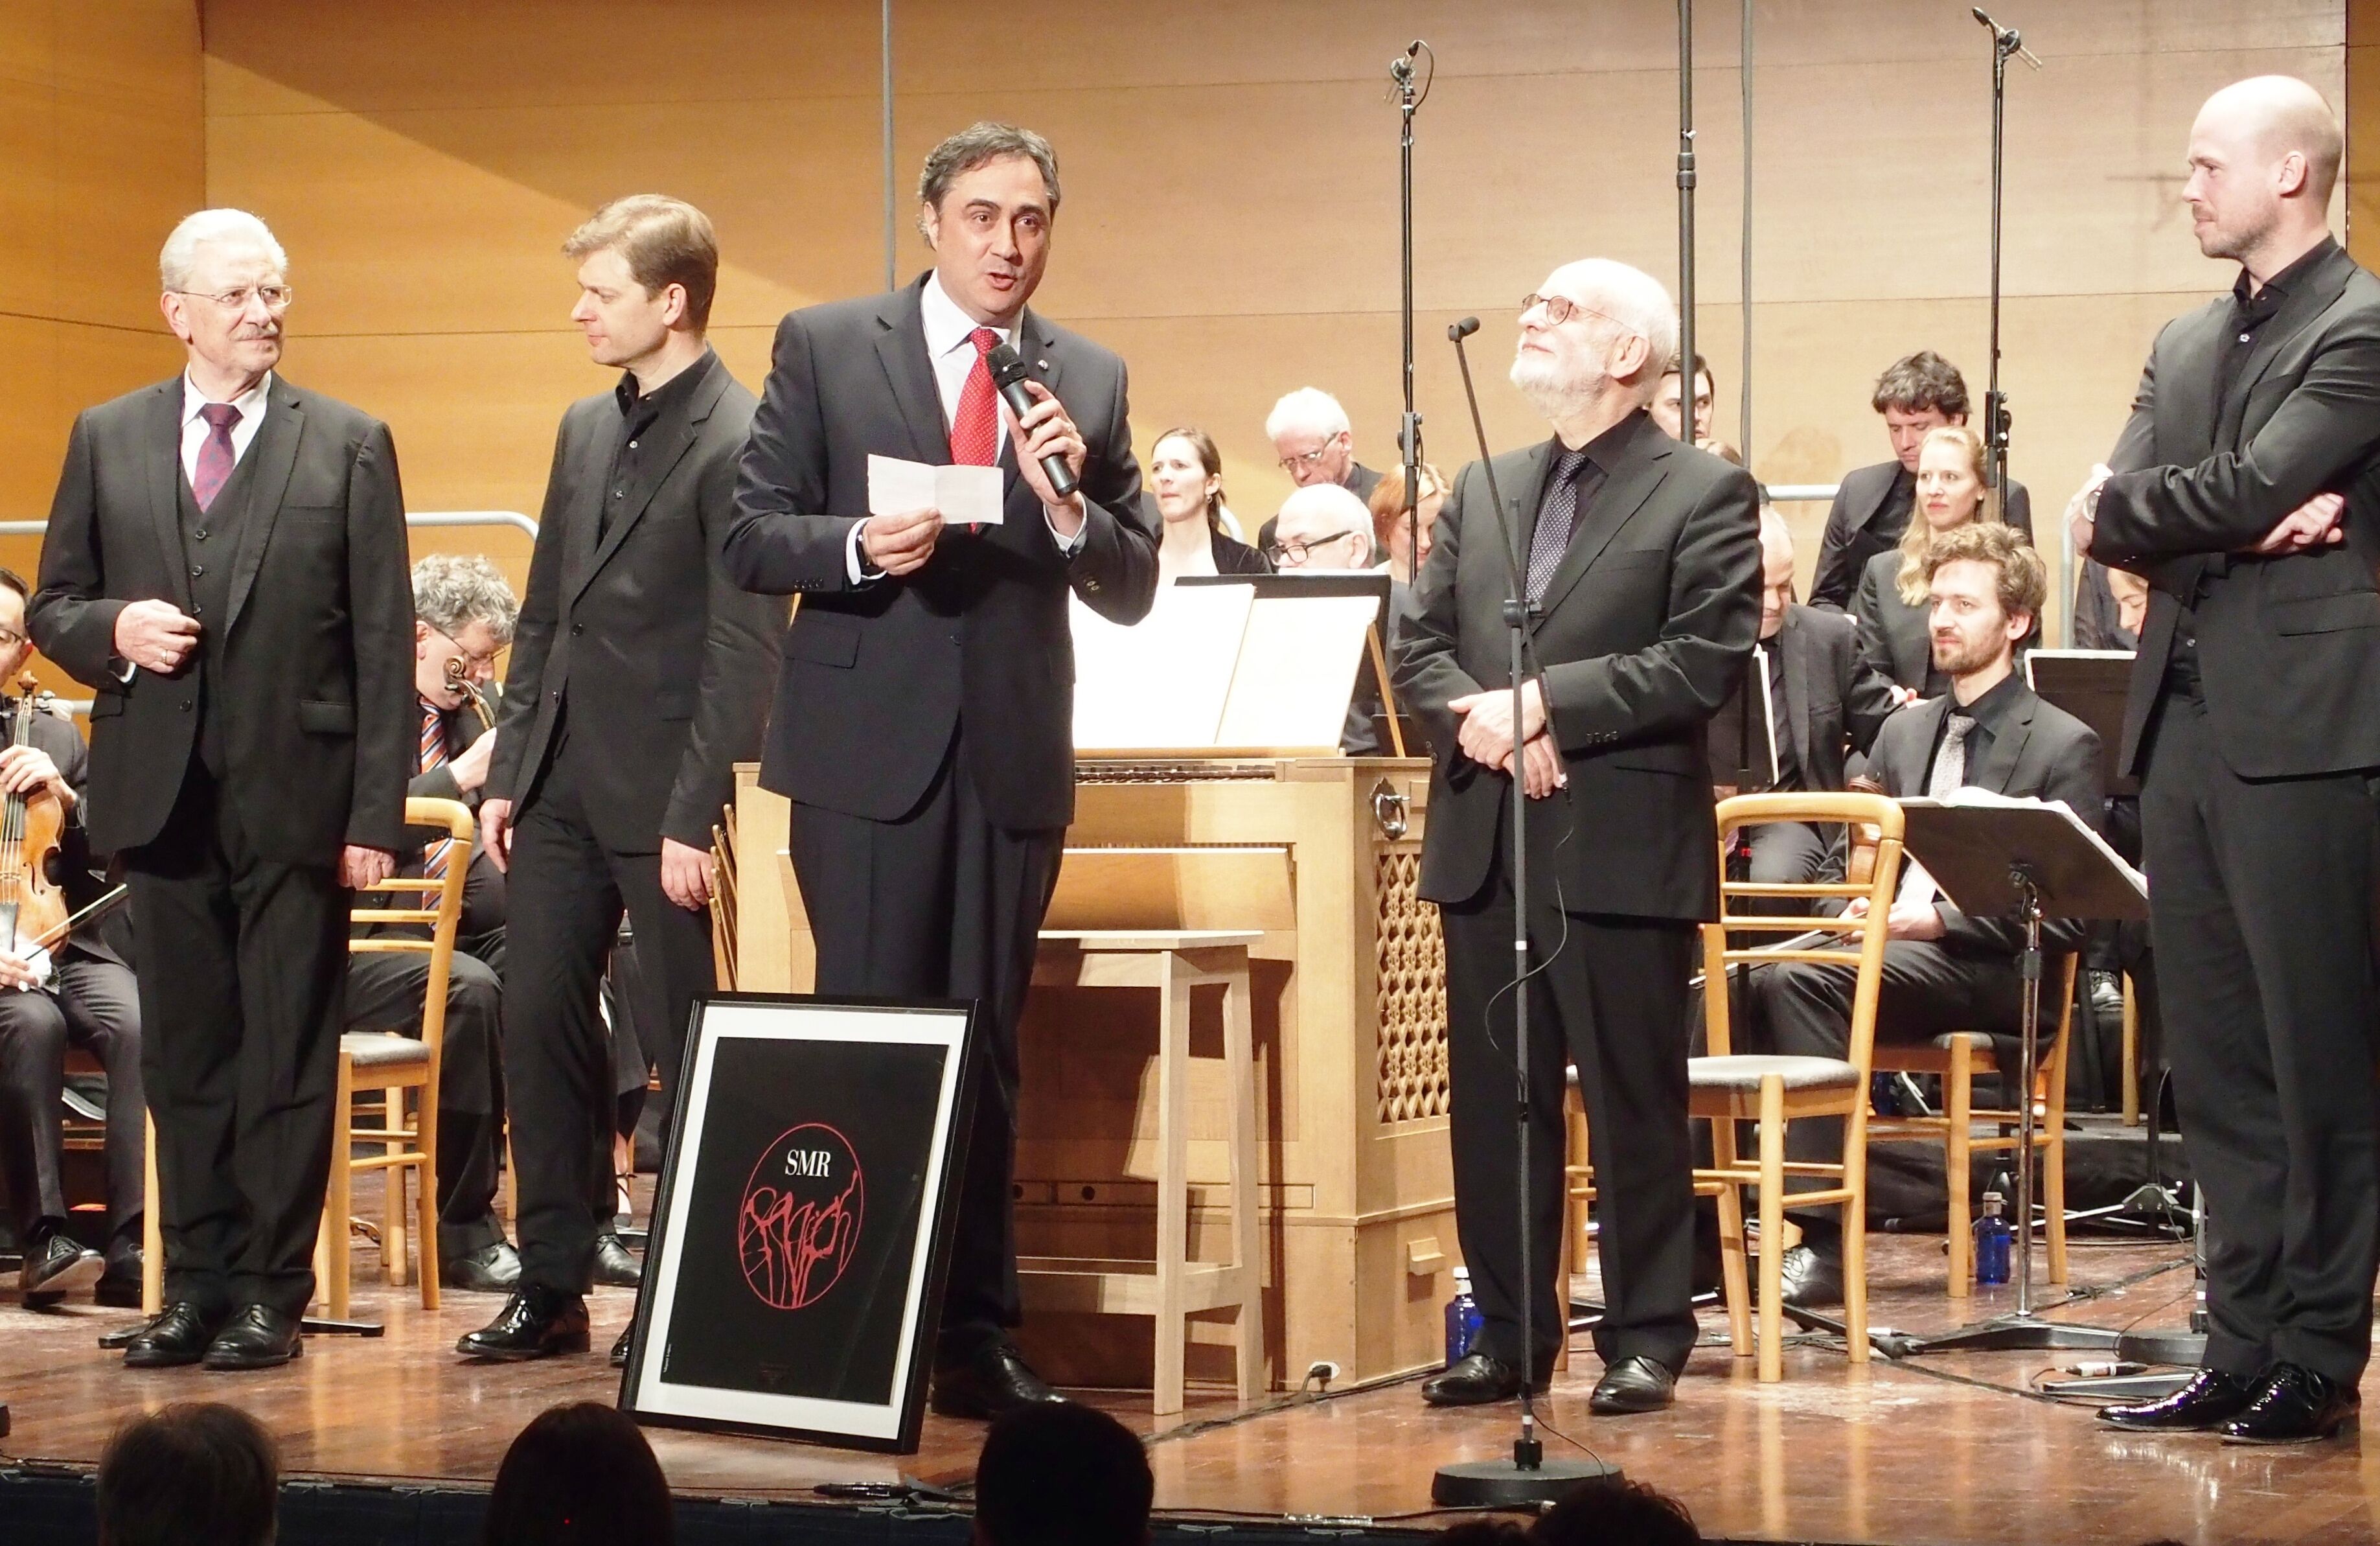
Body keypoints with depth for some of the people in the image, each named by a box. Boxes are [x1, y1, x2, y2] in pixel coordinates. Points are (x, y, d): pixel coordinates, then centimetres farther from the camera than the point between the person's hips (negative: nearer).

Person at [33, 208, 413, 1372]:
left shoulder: (350, 447, 3)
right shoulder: (106, 441, 9)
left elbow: (382, 646, 0)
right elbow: (52, 607, 13)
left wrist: (378, 813, -7)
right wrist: (113, 628, -11)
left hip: (296, 795, -2)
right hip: (161, 793, 2)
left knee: (288, 1053, 1)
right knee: (184, 1051, 7)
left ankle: (271, 1292, 8)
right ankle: (197, 1284, 16)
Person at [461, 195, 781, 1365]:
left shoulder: (736, 442, -12)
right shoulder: (585, 430, 14)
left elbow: (744, 646, -15)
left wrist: (697, 817, -18)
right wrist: (506, 771, 11)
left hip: (662, 789, -8)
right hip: (564, 784, 8)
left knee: (685, 1045, 0)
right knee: (537, 1021, 6)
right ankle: (554, 1282, 14)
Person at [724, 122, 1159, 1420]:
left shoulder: (1088, 381, 10)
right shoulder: (825, 349, 3)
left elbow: (1132, 592, 7)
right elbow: (751, 538, 0)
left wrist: (1065, 501, -11)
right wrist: (858, 546, -18)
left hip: (1013, 762, 3)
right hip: (869, 750, -3)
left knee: (986, 1055, 7)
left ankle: (976, 1337, 12)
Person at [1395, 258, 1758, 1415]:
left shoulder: (1703, 494, -2)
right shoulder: (1483, 489, 17)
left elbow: (1706, 659, -12)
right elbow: (1419, 640, 13)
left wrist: (1545, 702, -16)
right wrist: (1473, 717, -9)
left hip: (1623, 843, -6)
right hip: (1484, 842, 6)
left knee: (1635, 1105, 0)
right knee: (1495, 1102, 8)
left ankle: (1646, 1336, 8)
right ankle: (1510, 1331, 16)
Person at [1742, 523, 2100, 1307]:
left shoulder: (2063, 745, 1)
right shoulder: (1904, 731, 22)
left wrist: (1941, 921, -17)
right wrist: (1856, 906, 1)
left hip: (1991, 973, -6)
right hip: (1883, 946, 6)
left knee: (1799, 978, -32)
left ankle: (1826, 1238, -34)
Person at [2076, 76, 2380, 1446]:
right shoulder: (2187, 346, 17)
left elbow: (2256, 487, -17)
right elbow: (2119, 521, 7)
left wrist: (2127, 511, -1)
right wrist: (2243, 526, -10)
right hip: (2187, 727, 8)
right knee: (2217, 1069, 9)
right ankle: (2246, 1347, 15)